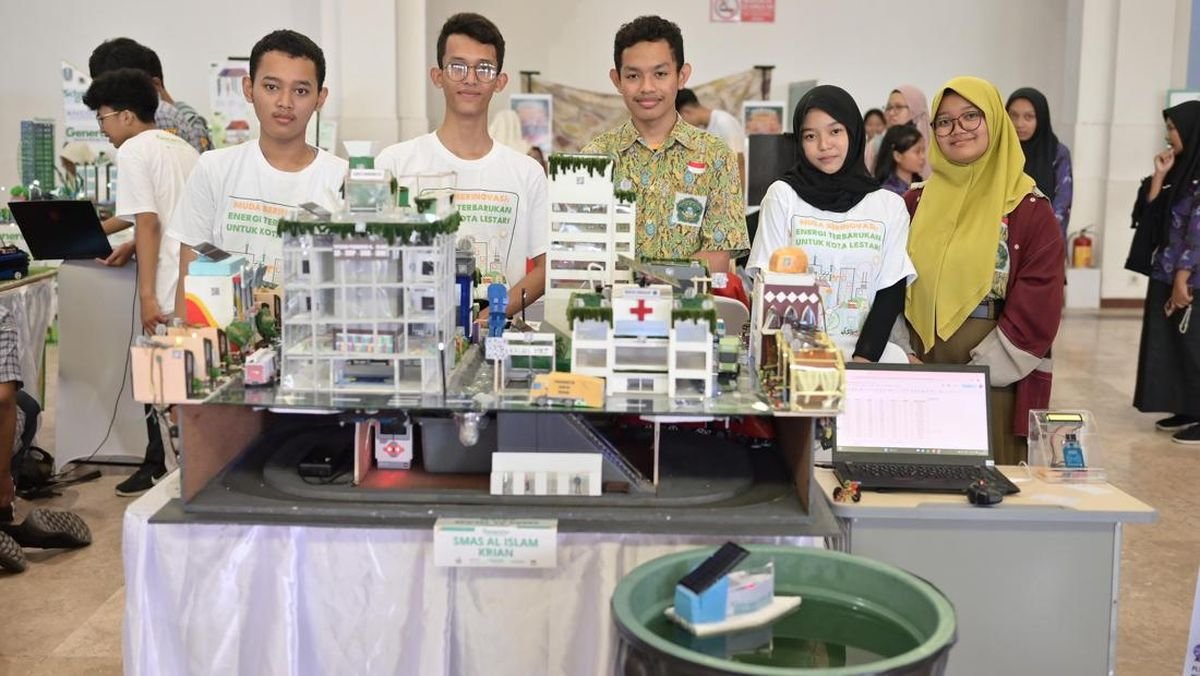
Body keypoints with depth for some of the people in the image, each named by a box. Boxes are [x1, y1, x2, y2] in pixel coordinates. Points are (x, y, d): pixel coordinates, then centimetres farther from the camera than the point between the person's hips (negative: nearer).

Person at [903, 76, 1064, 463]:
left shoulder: (1030, 209, -4)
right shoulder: (916, 202, 8)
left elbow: (1037, 307, -9)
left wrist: (983, 371, -13)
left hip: (996, 377, -3)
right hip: (921, 371, 3)